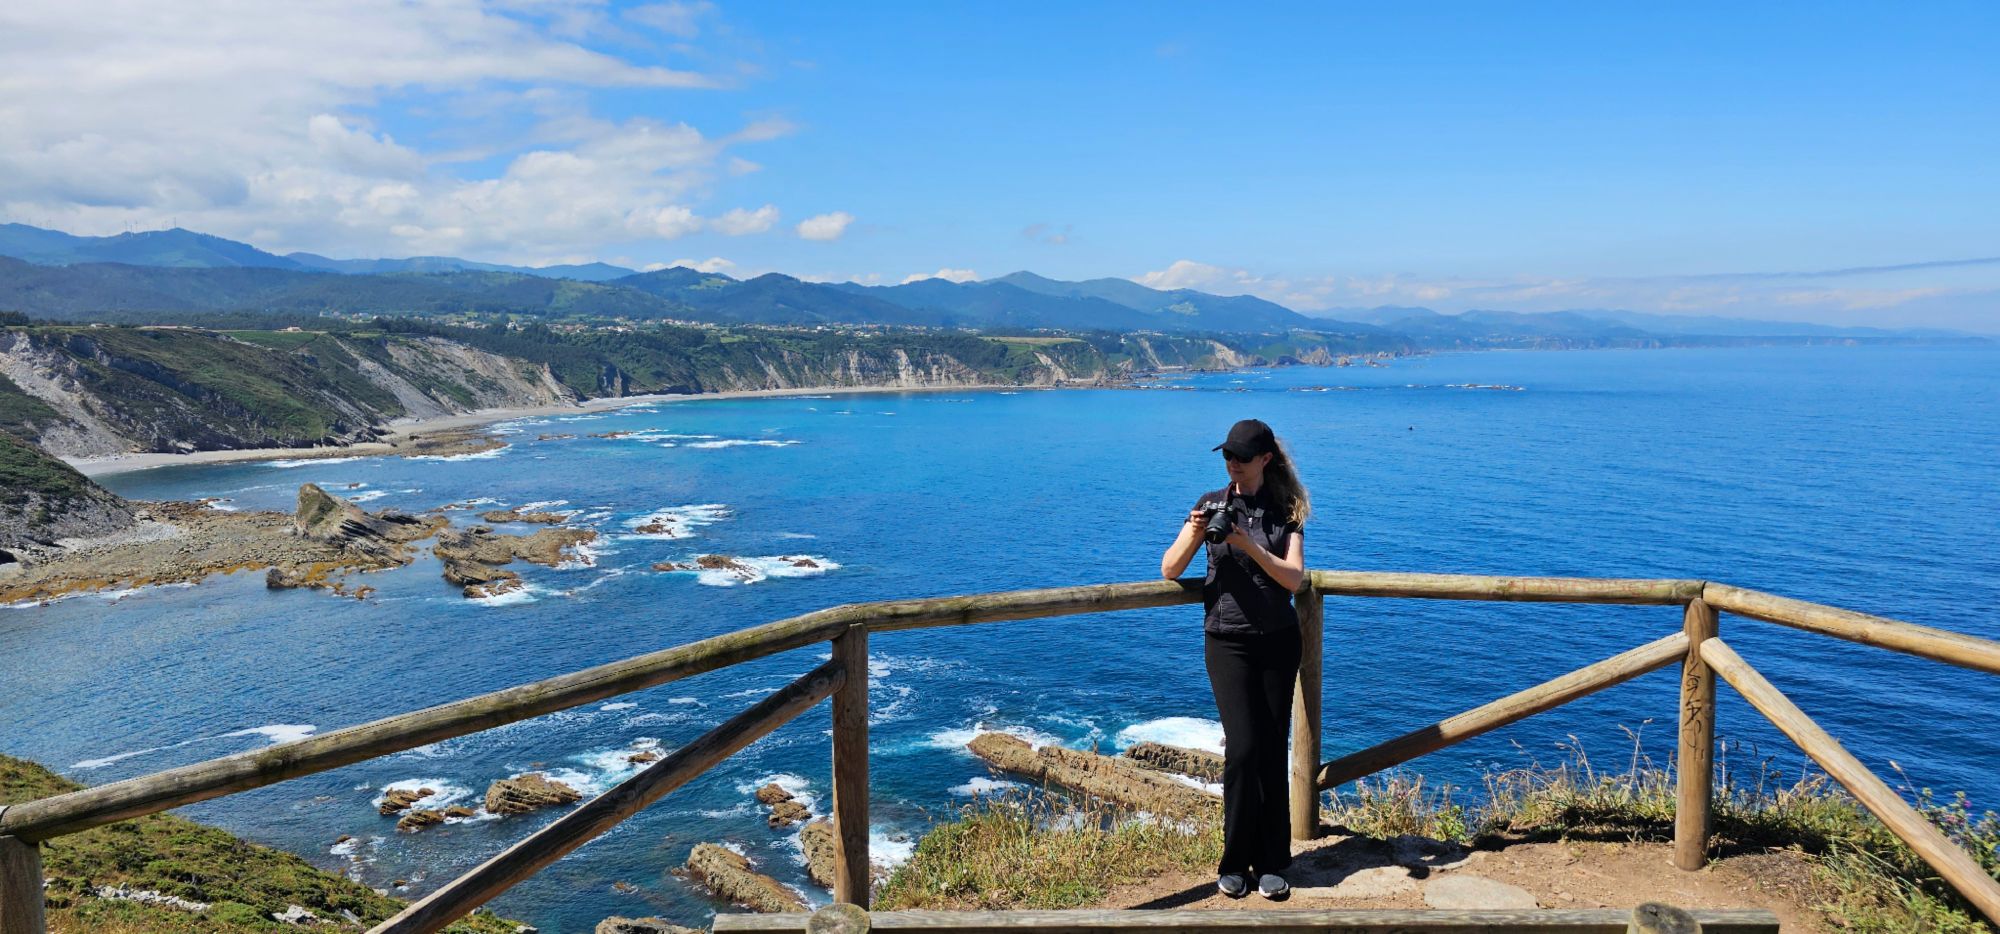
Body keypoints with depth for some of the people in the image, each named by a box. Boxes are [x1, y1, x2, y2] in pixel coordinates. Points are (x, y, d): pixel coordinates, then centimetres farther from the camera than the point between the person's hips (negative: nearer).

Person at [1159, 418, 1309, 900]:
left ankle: (1271, 863, 14)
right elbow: (1169, 570, -1)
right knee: (1243, 748, -10)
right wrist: (1194, 535, -20)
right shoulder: (1212, 504, 1)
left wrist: (1248, 544, -24)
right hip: (1227, 641, -1)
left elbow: (1294, 577, -10)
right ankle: (1234, 863, 4)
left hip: (1278, 641, 1)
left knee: (1274, 752, 3)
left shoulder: (1287, 511, 2)